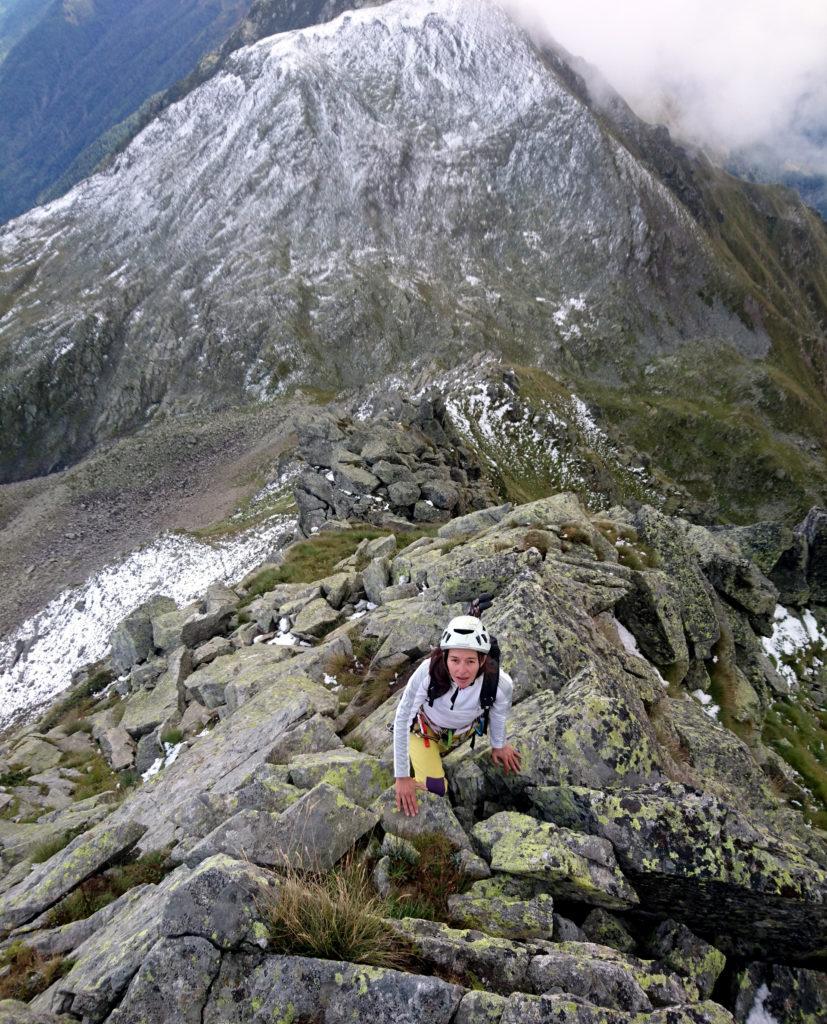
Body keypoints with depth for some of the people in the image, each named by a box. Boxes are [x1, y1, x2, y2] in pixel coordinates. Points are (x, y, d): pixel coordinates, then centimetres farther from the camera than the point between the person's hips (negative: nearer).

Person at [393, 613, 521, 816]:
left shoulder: (501, 684, -36)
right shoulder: (428, 672, -42)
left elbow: (498, 712, -10)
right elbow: (402, 720, -28)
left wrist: (498, 745, 9)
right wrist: (402, 776, -23)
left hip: (463, 733, 2)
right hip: (425, 729, -2)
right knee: (435, 789, -11)